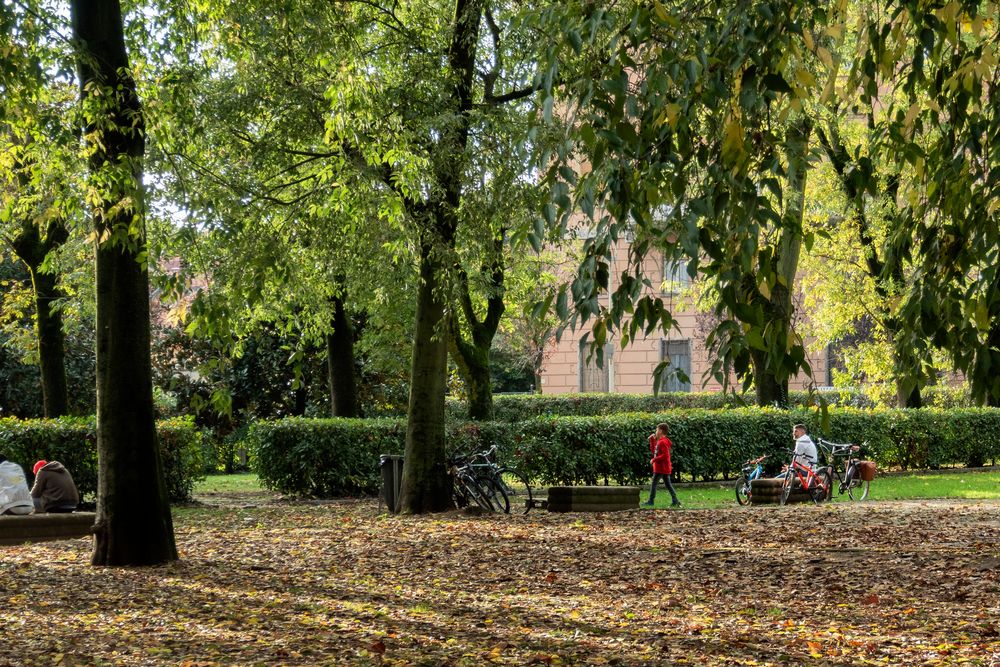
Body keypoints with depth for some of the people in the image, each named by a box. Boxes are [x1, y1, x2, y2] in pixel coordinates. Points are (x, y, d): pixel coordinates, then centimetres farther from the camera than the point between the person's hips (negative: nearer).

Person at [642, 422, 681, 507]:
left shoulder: (663, 442, -16)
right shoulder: (660, 441, 15)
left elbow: (665, 455, -23)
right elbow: (653, 451, 23)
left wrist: (654, 460, -19)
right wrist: (652, 440, 16)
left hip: (661, 468, -10)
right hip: (665, 468, 10)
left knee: (654, 484, -3)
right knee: (667, 484, 9)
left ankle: (650, 501, 1)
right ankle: (675, 501, 6)